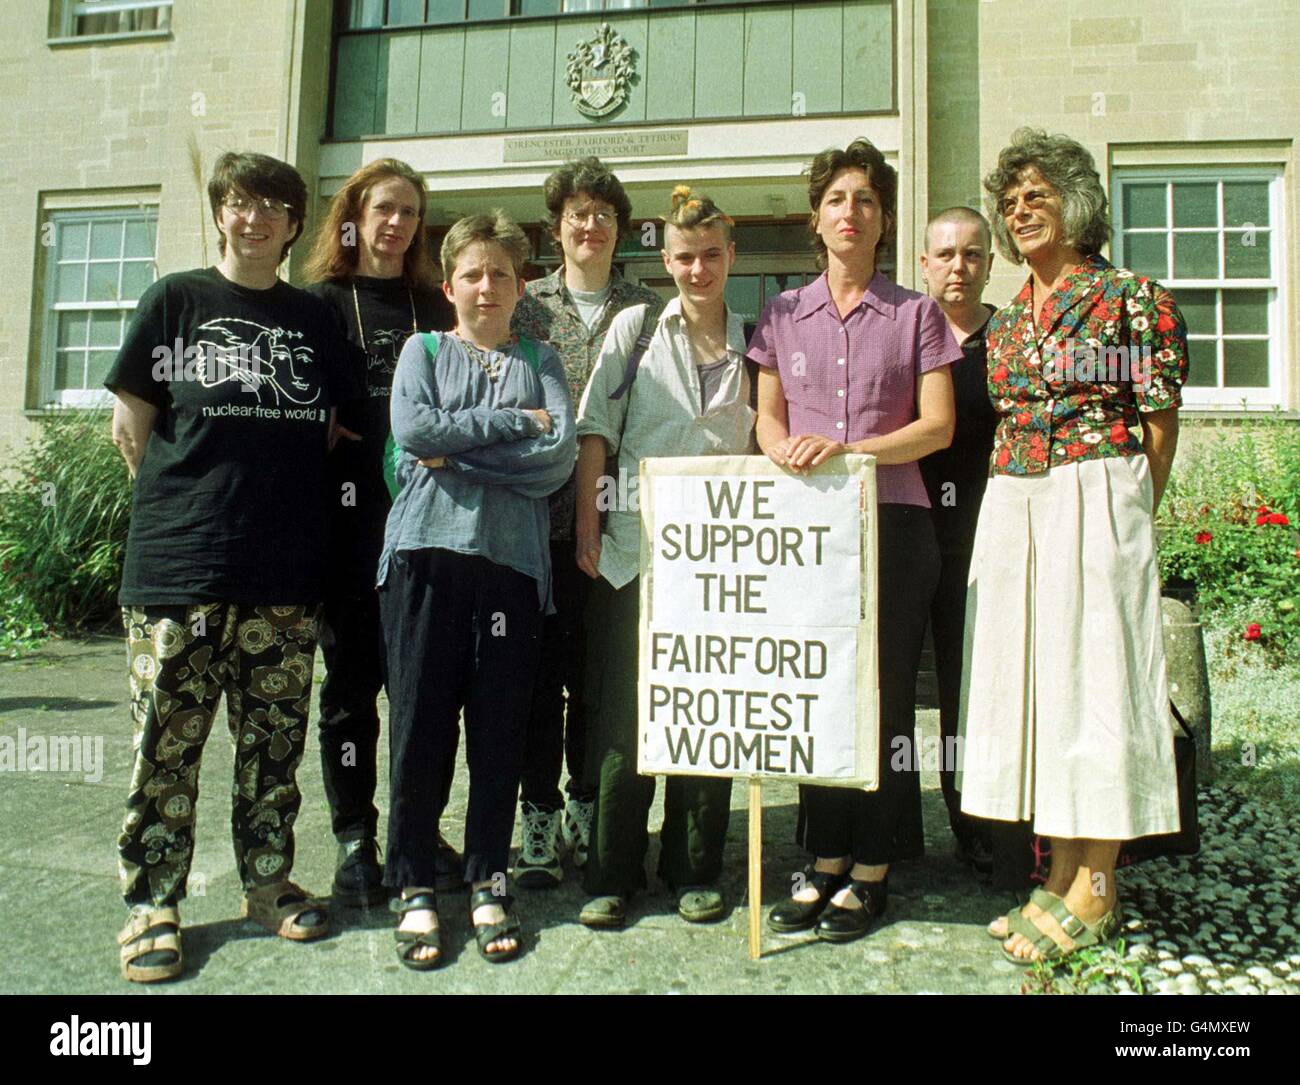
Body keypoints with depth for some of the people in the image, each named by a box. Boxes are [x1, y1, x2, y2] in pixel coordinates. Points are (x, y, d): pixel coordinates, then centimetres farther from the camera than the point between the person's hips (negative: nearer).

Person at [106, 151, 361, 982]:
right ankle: (154, 902, 14)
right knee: (168, 740, 1)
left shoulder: (316, 319, 14)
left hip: (286, 569, 2)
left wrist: (281, 499, 6)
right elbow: (131, 424, 6)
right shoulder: (176, 300, 7)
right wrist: (193, 499, 2)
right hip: (180, 567, -2)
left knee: (275, 740, 8)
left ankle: (268, 882, 22)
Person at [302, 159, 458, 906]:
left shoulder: (435, 308, 15)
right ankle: (355, 837, 14)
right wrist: (326, 429, -10)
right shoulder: (321, 302, 10)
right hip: (348, 512, -1)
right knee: (352, 676, 4)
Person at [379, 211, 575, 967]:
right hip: (427, 550, 0)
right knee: (421, 720, 1)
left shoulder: (539, 361, 14)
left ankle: (489, 882, 19)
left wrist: (456, 452, -7)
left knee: (501, 726, 5)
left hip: (514, 556, 1)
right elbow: (412, 429, -7)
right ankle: (415, 885, 14)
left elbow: (559, 457, -3)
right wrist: (515, 422, -5)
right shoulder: (424, 350, 13)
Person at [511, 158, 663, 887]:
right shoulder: (527, 305, 9)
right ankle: (540, 819, 15)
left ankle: (585, 811, 23)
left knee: (601, 669, 7)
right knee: (542, 666, 4)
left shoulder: (647, 311, 9)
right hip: (542, 513, 0)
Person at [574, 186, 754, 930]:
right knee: (624, 708, 2)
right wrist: (587, 526, -6)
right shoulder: (637, 326, 6)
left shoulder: (751, 343, 12)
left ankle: (696, 871, 21)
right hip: (635, 545, -1)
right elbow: (596, 429, 1)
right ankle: (613, 874, 16)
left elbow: (760, 445, 14)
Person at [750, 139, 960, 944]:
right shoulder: (783, 316, 12)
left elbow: (938, 426, -3)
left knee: (884, 694, 1)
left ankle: (871, 870, 14)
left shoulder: (916, 315, 5)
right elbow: (768, 419, 14)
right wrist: (786, 449, -9)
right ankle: (825, 862, 18)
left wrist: (848, 448, -17)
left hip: (892, 524, -2)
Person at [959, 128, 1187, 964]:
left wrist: (1129, 515, -4)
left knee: (1092, 671, -4)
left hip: (1096, 500, -6)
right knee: (1031, 675, 6)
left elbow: (1160, 422, -2)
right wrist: (1016, 510, 8)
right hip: (1011, 509, 6)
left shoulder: (1131, 296, 0)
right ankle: (1062, 877, 18)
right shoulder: (1007, 321, 16)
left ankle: (1096, 889, 7)